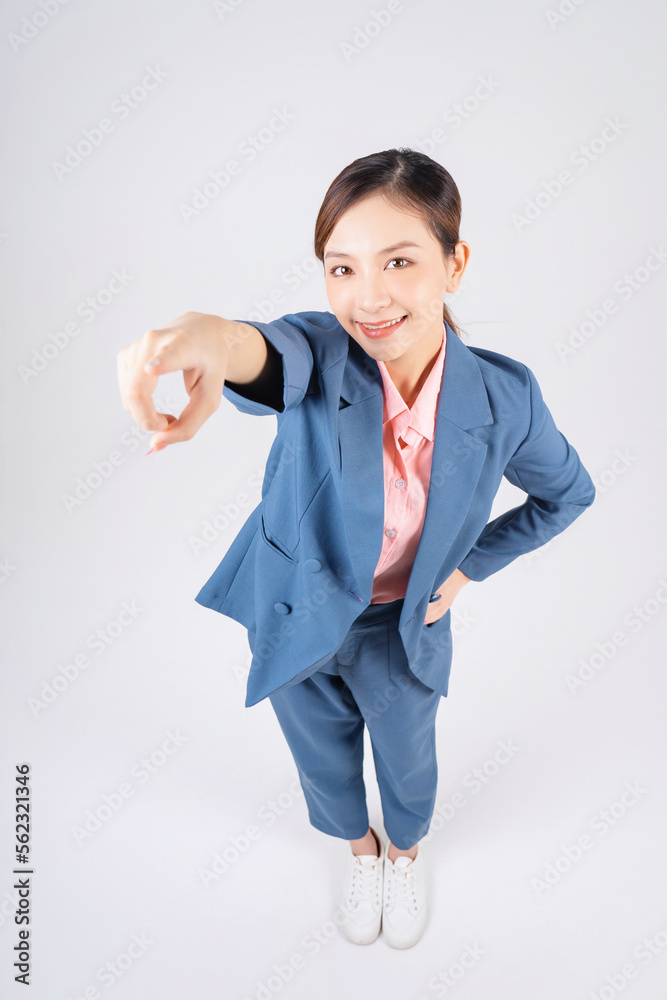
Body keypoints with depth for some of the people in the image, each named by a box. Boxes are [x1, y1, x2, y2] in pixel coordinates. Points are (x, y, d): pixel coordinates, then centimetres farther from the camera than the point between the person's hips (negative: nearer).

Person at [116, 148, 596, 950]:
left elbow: (566, 493, -3)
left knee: (405, 760, 27)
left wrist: (470, 564, -7)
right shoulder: (322, 355, -27)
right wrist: (222, 339, -75)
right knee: (323, 759, 26)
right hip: (297, 615, 0)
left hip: (404, 629, 1)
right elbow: (278, 358, -52)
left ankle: (405, 848, 64)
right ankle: (358, 845, 62)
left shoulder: (503, 396, -22)